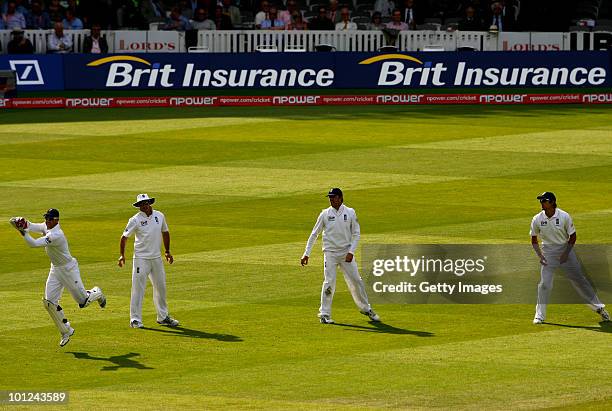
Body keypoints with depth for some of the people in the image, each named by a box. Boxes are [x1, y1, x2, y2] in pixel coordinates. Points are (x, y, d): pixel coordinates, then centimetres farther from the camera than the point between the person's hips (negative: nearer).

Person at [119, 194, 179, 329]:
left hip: (156, 258, 5)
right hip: (141, 259, -5)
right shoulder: (135, 220, -10)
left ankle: (163, 317, 24)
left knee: (161, 287, 12)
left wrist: (167, 251, 18)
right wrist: (122, 255, -16)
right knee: (138, 289, -7)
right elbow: (124, 237, -7)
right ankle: (135, 319, -3)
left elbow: (165, 233, 18)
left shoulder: (159, 216, 3)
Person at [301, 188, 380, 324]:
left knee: (356, 281, 2)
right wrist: (306, 253, -1)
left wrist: (351, 252, -10)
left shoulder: (350, 213, 1)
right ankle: (324, 314, -2)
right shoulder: (325, 214, 1)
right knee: (329, 282, -10)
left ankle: (366, 309, 19)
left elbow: (356, 234, 2)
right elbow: (314, 234, 5)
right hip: (330, 253, -1)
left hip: (346, 253, 1)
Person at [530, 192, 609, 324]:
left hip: (565, 249, -1)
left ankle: (598, 307, 17)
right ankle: (539, 315, 0)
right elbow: (534, 240, 3)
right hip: (548, 252, 1)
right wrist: (539, 255, -10)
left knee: (579, 279, 5)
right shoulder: (537, 219, -8)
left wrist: (566, 253, -12)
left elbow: (572, 236, -4)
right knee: (544, 283, -10)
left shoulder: (564, 216, -13)